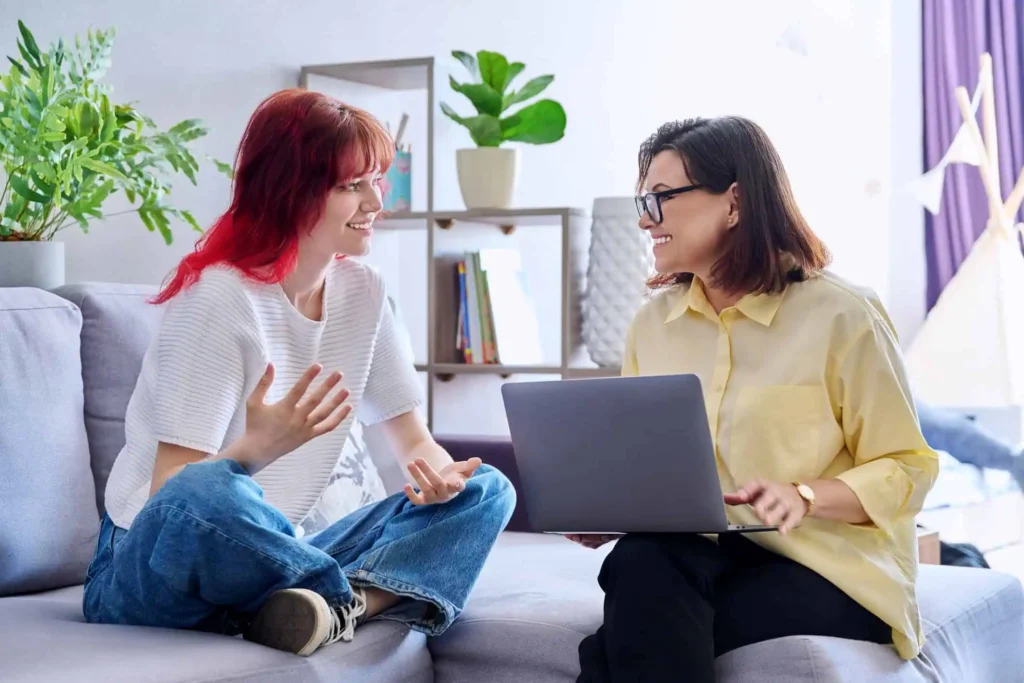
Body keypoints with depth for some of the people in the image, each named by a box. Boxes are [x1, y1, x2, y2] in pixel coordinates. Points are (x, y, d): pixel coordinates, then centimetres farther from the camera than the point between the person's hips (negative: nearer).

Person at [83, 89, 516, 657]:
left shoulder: (361, 291, 4)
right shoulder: (219, 300, -17)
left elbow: (414, 440, 6)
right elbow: (174, 493, -21)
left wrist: (437, 471, -18)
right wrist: (256, 448, -42)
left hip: (278, 550, 7)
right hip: (155, 566, -7)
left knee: (485, 489, -6)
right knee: (210, 493, -42)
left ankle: (345, 604, -29)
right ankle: (381, 591, -20)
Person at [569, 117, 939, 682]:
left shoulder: (841, 316, -7)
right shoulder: (651, 324, 11)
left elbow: (906, 468, -6)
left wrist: (806, 497, -22)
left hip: (829, 570, -4)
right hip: (693, 555, 5)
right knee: (640, 564, -33)